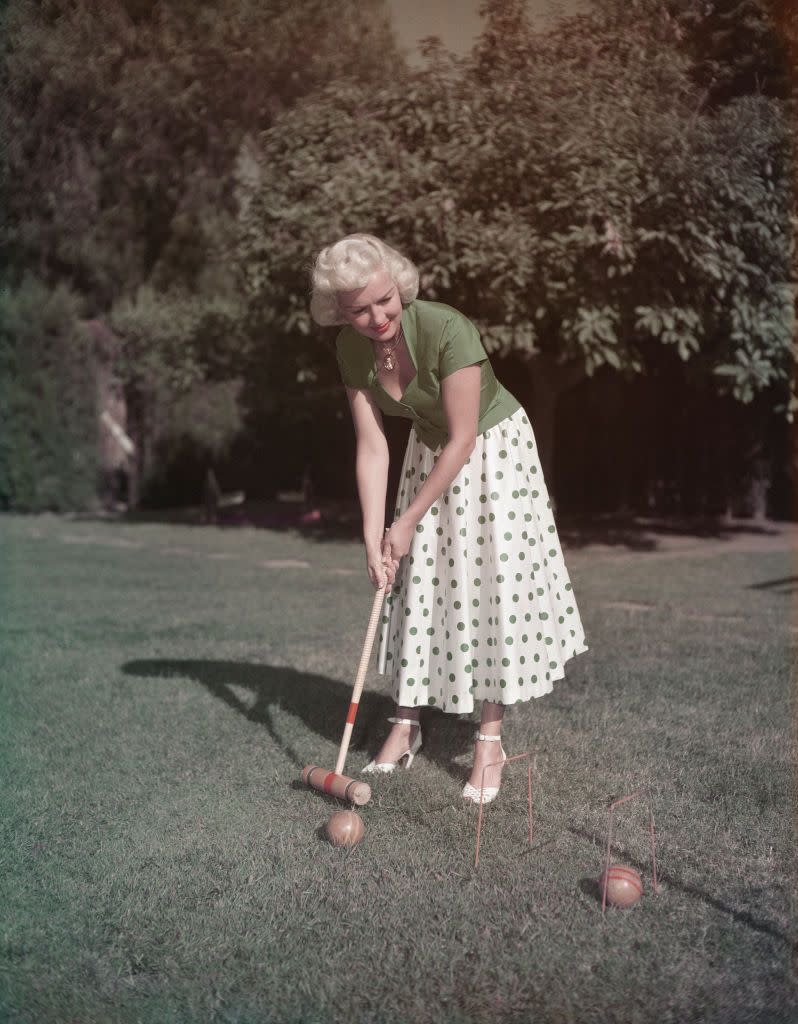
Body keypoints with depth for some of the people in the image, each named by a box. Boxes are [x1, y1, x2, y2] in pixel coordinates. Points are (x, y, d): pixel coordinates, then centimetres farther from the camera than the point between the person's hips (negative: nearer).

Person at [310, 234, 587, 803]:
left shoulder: (446, 330, -32)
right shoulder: (352, 349, -14)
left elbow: (463, 441, -27)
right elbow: (372, 447, -12)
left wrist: (408, 521, -22)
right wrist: (373, 537, -20)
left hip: (494, 449, -5)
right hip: (429, 452, 5)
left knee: (492, 585, -9)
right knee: (415, 586, 5)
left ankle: (491, 741, 1)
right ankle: (407, 725, 18)